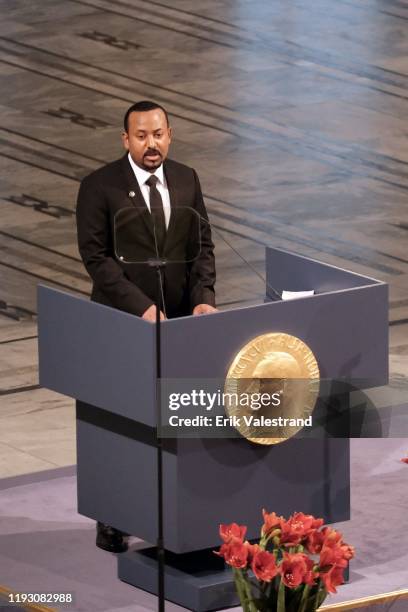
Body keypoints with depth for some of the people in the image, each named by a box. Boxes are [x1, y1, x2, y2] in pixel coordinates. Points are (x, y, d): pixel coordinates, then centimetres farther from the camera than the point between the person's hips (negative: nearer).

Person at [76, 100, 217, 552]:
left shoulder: (186, 180, 4)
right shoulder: (99, 187, -10)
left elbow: (202, 245, 6)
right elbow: (96, 257, -14)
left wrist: (203, 297, -11)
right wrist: (141, 307, -21)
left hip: (178, 318, 4)